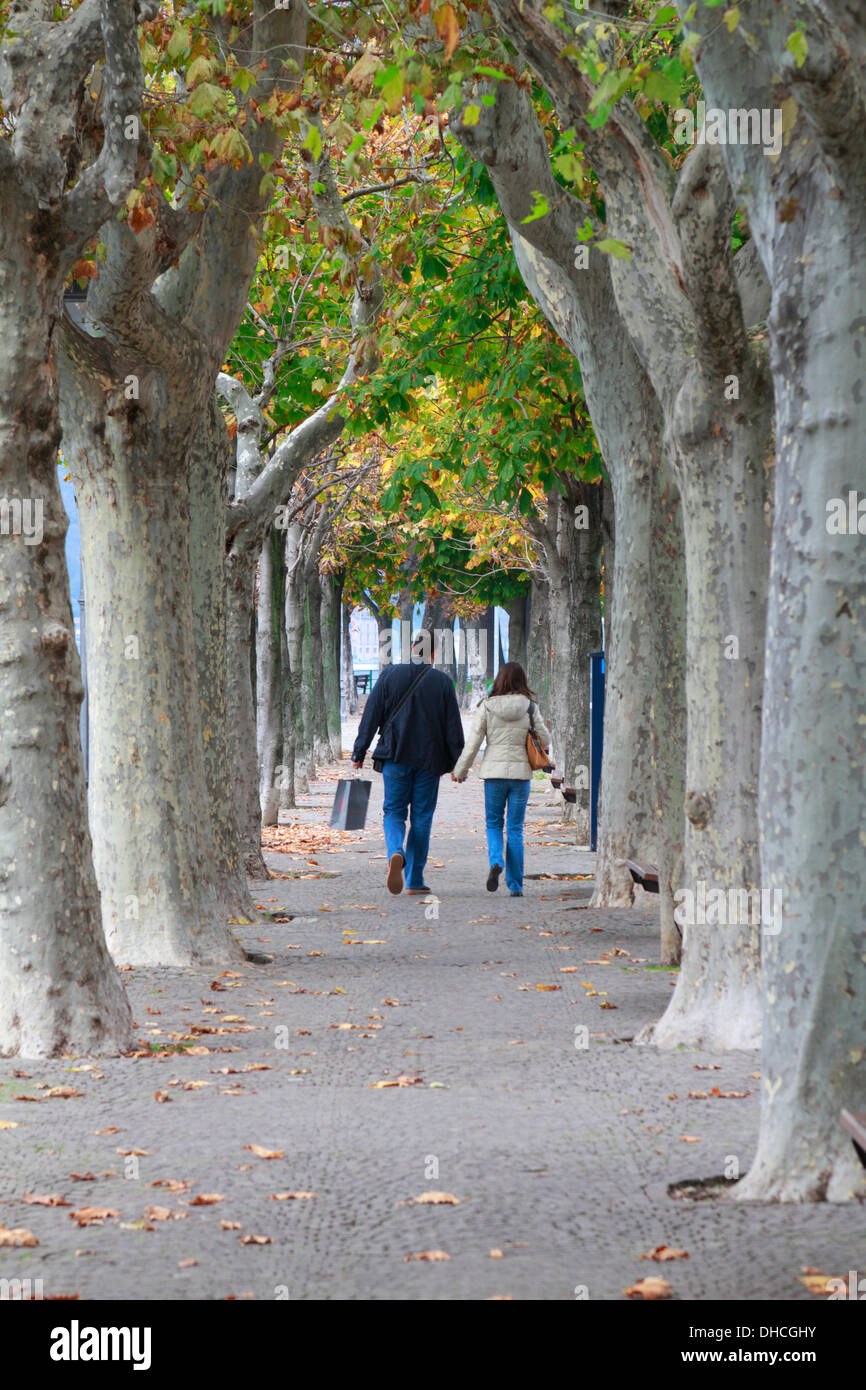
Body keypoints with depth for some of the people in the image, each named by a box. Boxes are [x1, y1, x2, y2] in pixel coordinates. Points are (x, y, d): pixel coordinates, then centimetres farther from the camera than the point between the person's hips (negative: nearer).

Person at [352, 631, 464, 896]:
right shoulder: (442, 681, -1)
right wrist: (457, 763, 7)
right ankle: (415, 881, 8)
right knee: (422, 817, 8)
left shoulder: (389, 675, -1)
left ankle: (396, 853, -24)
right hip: (429, 760, 0)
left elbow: (371, 716, 0)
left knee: (394, 812, 7)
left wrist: (359, 752, 5)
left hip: (395, 756, 0)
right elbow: (453, 727, 1)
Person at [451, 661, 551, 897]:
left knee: (493, 824, 15)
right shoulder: (529, 707, -3)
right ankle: (515, 885, 7)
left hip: (494, 772, 0)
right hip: (521, 772, 1)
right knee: (515, 829, 8)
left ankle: (496, 861, -14)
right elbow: (545, 741, 2)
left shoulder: (487, 706, -4)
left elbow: (473, 743, -2)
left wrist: (460, 770, 9)